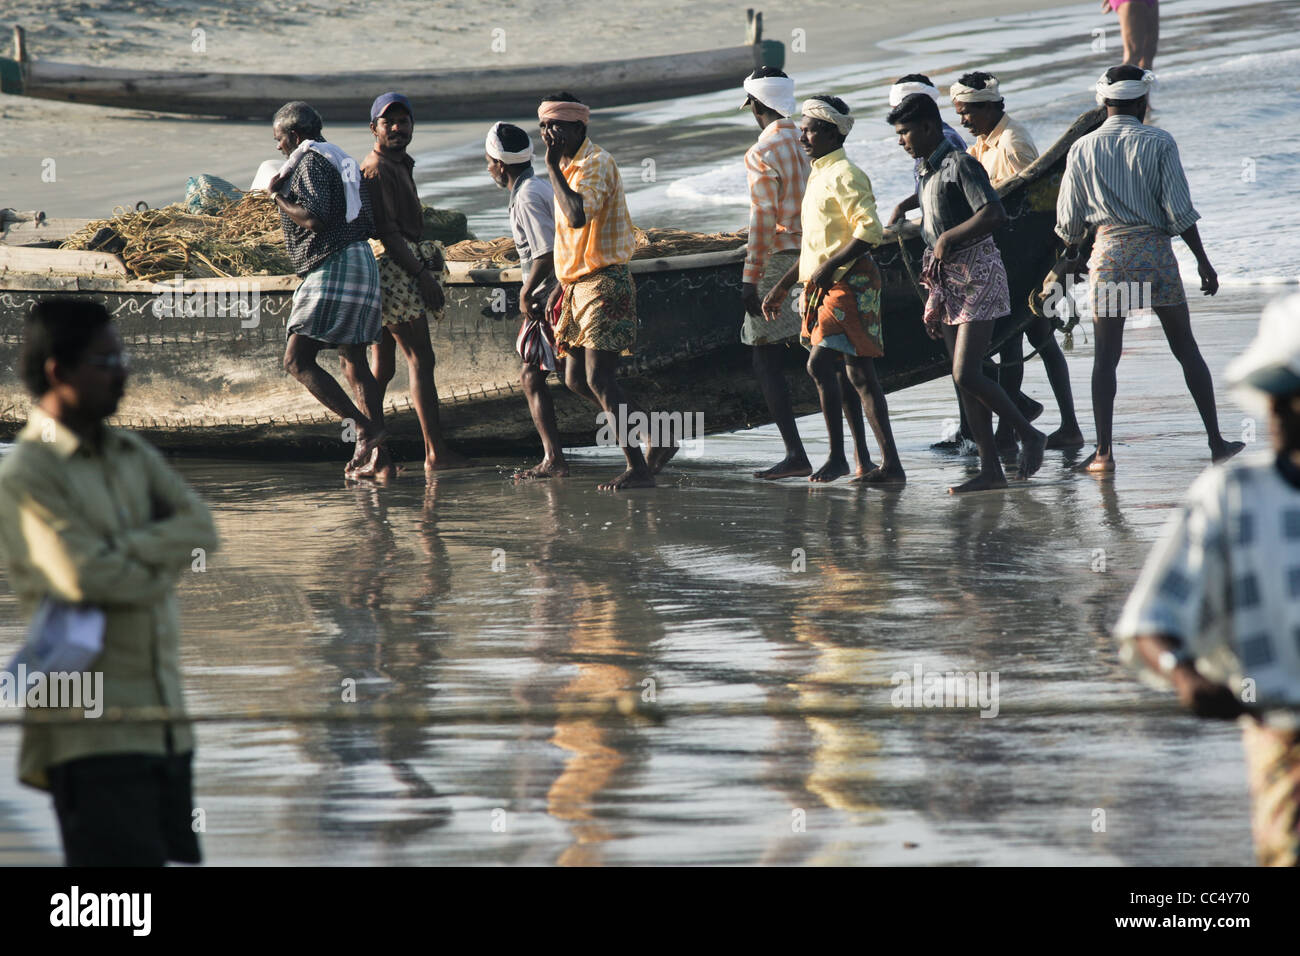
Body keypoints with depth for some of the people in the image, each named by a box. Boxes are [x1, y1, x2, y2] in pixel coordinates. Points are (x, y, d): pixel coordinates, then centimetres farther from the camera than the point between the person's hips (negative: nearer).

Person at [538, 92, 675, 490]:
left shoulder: (596, 163, -13)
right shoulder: (569, 166, 16)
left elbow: (578, 216, -30)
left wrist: (553, 167, -20)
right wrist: (560, 287, 22)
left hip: (604, 283, -10)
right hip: (578, 285, 10)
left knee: (598, 379, -13)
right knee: (576, 379, 9)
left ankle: (639, 469, -10)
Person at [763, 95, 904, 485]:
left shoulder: (844, 176, -11)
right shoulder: (819, 176, 19)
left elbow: (870, 231, -21)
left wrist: (830, 267, -23)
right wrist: (782, 286, 26)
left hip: (849, 281, -10)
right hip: (826, 284, 10)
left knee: (820, 362, -17)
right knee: (858, 375, 7)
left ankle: (837, 456, -11)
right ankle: (890, 464, 7)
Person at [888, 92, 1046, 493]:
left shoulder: (960, 165, -12)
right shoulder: (927, 173, 16)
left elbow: (994, 213, -27)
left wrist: (947, 238, -19)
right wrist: (932, 301, 19)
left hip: (976, 273, -9)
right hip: (947, 281, 9)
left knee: (968, 375, -15)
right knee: (963, 380, 5)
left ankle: (1029, 435, 2)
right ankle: (990, 470, 6)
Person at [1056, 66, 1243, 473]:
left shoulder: (1082, 149, 1)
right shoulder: (1159, 143, -4)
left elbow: (1068, 222, 7)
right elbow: (1179, 210, -7)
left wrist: (1071, 253, 27)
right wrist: (1202, 260, 2)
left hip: (1107, 252, 1)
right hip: (1155, 248, -1)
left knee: (1106, 356, 4)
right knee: (1186, 349, 8)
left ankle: (1104, 452, -2)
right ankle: (1217, 442, 10)